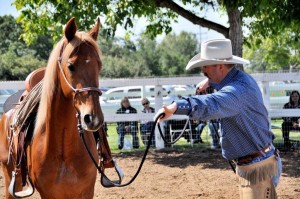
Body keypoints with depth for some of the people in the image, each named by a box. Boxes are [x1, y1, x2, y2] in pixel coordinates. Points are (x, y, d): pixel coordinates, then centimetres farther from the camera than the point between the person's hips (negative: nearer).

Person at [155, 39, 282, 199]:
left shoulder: (239, 89, -28)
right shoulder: (239, 78, 5)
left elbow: (212, 105, -49)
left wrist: (175, 106, -62)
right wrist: (210, 81, 13)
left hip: (257, 167, -11)